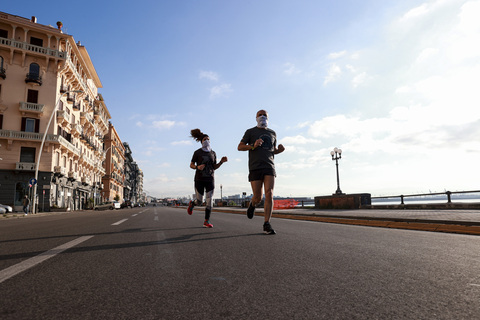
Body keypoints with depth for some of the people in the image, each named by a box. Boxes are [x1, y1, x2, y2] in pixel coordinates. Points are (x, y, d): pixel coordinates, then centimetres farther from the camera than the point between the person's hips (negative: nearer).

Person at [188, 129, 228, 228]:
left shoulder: (213, 153, 9)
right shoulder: (197, 152, -1)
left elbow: (214, 167, 12)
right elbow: (191, 165, 3)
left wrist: (222, 161, -6)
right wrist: (197, 167, -18)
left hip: (210, 180, 2)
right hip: (199, 179, -2)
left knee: (209, 201, -8)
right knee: (199, 202, 1)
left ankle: (206, 221, 1)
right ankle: (192, 203, 38)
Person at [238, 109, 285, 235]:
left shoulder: (272, 133, 18)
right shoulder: (250, 132, 7)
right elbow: (240, 147, 3)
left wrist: (280, 150, 2)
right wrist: (253, 146, -15)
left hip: (269, 167, 2)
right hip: (255, 168, -2)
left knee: (269, 194, -15)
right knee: (258, 198, -2)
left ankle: (267, 225, -11)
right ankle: (252, 204, 36)